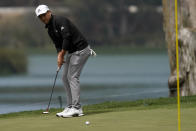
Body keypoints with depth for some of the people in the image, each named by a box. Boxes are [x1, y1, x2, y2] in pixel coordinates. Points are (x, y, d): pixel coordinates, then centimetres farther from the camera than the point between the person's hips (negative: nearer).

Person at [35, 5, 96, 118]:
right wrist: (60, 55, -7)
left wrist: (62, 55, -19)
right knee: (65, 77, 8)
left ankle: (77, 108, -16)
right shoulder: (50, 29, 13)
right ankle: (70, 107, 11)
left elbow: (67, 37, -25)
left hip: (80, 50, -10)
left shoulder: (60, 21, -17)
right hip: (71, 52, 10)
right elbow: (58, 45, 13)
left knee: (73, 77, -14)